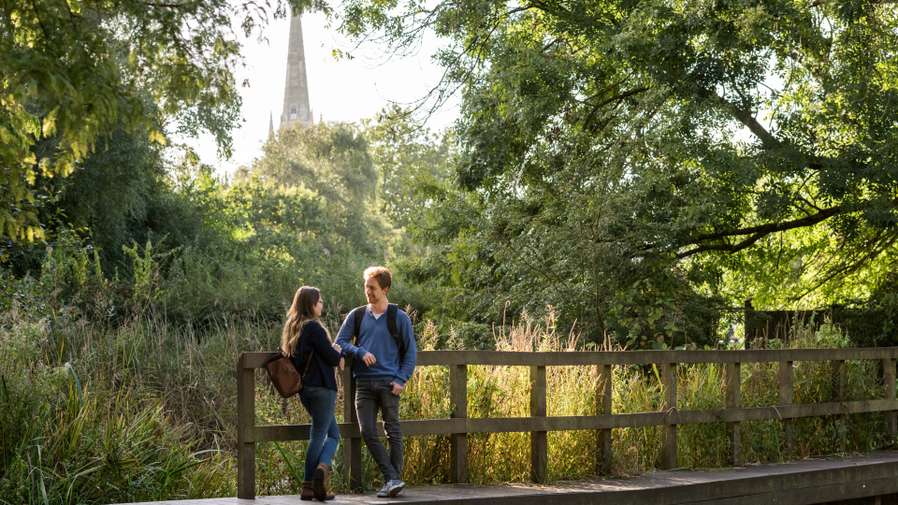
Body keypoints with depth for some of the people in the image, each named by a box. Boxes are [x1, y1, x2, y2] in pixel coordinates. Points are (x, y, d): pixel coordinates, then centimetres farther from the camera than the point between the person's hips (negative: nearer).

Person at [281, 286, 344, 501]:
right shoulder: (314, 327, -15)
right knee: (318, 435, -2)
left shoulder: (292, 328, 13)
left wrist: (333, 352, 9)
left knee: (333, 433, 14)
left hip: (304, 388, 8)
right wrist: (339, 356, 8)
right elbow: (332, 357, -14)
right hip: (322, 387, -8)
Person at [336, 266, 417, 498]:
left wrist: (401, 379, -5)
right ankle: (392, 478, -5)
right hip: (364, 383, 3)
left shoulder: (399, 318, 4)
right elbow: (339, 343, 9)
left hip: (388, 382, -3)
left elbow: (410, 351, 5)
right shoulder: (356, 316, 11)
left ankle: (393, 480, 5)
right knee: (367, 432, -7)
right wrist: (360, 352, -9)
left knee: (393, 432, -1)